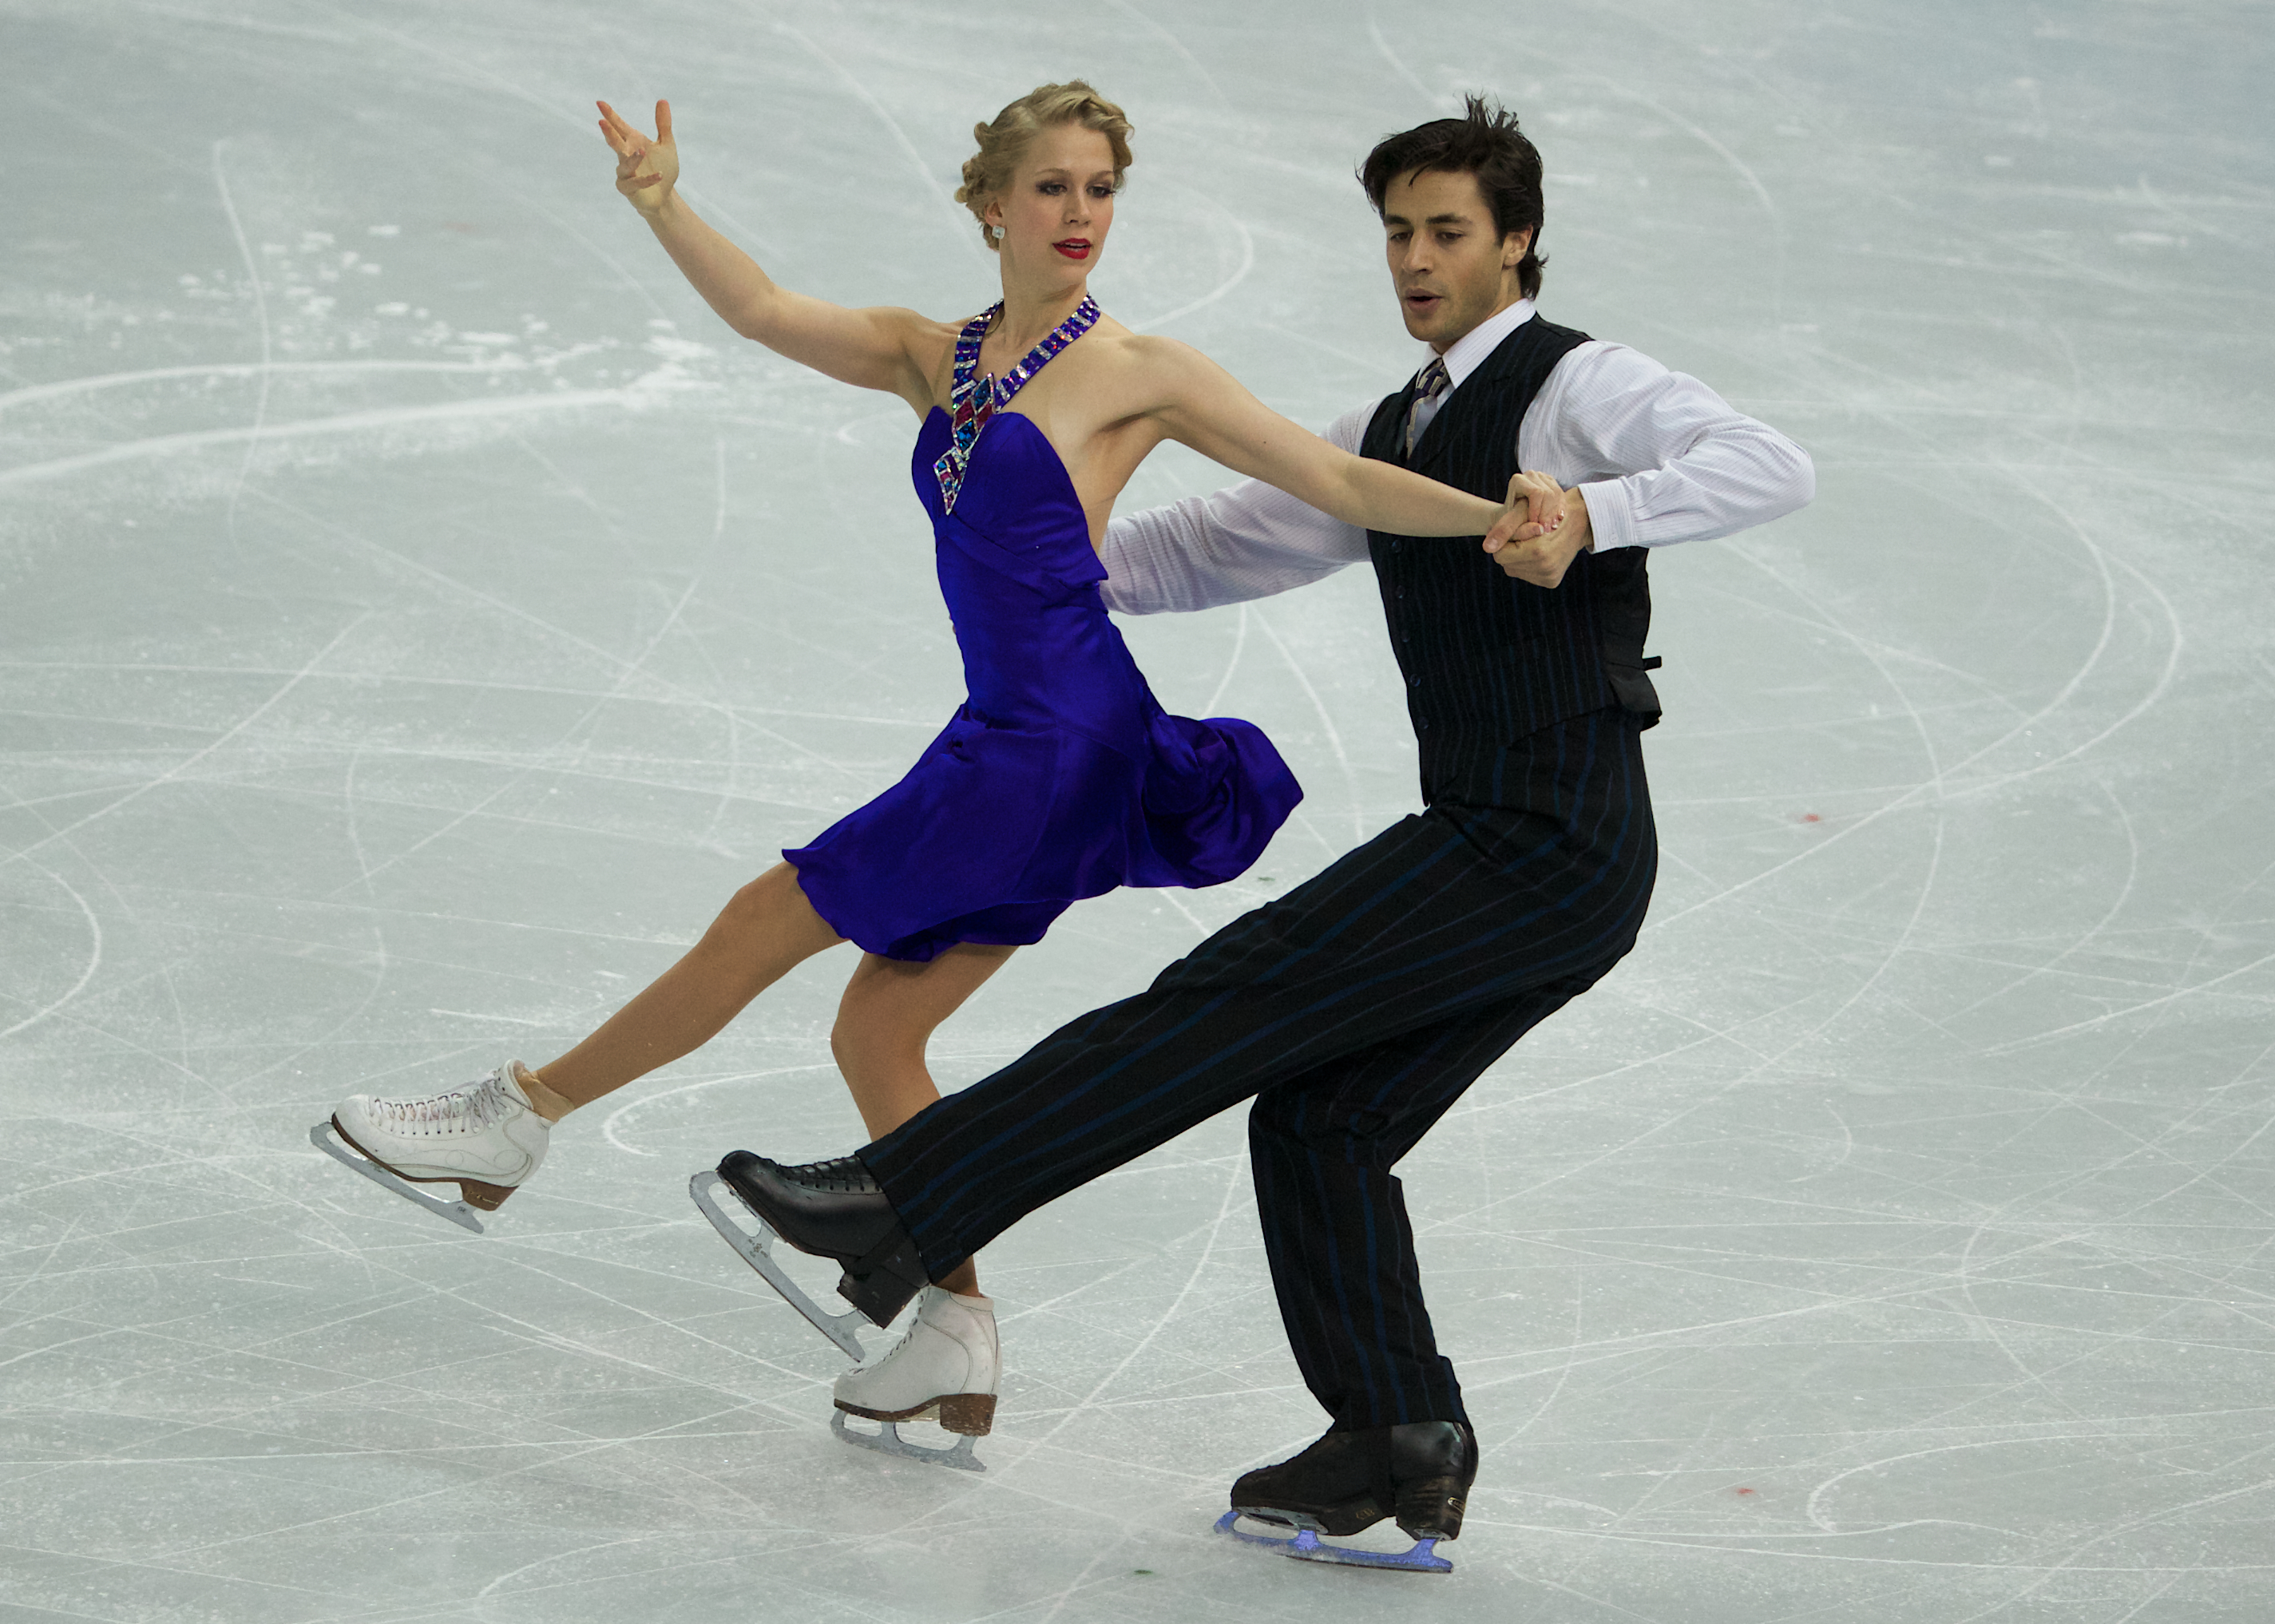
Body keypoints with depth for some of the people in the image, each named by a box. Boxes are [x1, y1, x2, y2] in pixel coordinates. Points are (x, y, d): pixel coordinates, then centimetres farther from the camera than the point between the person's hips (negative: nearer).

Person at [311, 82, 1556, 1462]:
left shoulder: (1142, 373, -5)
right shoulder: (936, 358, 13)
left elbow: (1340, 480, -5)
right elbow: (768, 314, 2)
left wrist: (1501, 515, -18)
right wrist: (663, 206, -15)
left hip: (1062, 738, -7)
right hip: (1012, 744, 7)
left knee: (765, 925, 1)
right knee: (877, 1033, 10)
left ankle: (522, 1114, 15)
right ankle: (961, 1343, 16)